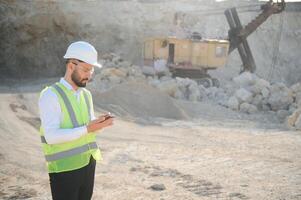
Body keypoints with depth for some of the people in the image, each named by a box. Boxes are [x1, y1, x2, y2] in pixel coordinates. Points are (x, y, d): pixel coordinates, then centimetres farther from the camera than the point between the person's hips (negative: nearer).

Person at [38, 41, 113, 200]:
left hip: (88, 164, 7)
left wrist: (101, 124, -7)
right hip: (64, 169, -7)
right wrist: (86, 129, -28)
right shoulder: (50, 96, -13)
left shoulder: (86, 94, 9)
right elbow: (51, 136, -23)